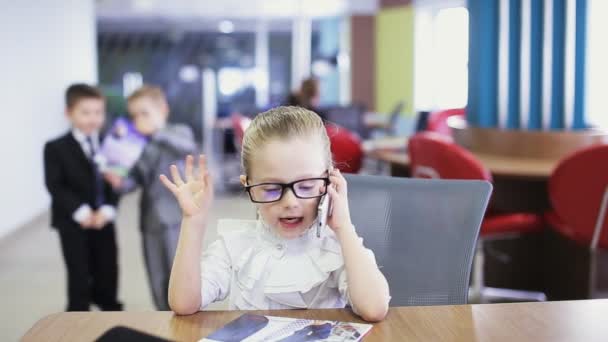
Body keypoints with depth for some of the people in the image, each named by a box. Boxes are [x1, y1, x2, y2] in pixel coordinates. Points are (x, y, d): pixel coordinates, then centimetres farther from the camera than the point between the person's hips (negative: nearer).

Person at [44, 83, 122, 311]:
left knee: (107, 272, 12)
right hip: (72, 222, -3)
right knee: (79, 276, 1)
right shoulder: (56, 148, -5)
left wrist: (108, 209, -15)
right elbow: (55, 186, -13)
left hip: (103, 219, 4)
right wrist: (80, 211, -22)